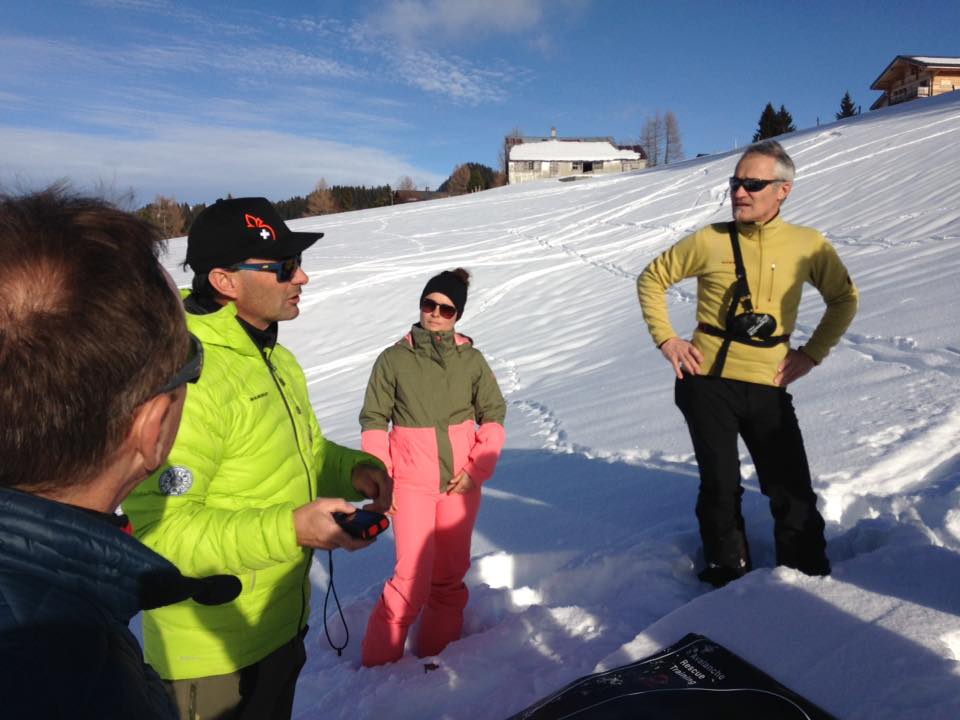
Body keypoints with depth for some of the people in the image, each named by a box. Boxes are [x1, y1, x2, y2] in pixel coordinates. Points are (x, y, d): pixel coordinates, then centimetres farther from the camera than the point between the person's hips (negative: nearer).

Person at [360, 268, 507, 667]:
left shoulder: (471, 359, 0)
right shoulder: (394, 359, -4)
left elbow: (494, 416, 5)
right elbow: (374, 420, 0)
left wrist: (477, 469, -5)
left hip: (460, 483, 2)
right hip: (411, 483, -2)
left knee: (449, 574, 12)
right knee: (413, 577, -6)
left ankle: (436, 652, 31)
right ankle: (380, 658, 16)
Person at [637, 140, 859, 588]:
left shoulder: (809, 245, -1)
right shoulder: (709, 241, -5)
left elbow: (844, 299, 14)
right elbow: (652, 280, 6)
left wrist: (813, 352, 3)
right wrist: (666, 339, -2)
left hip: (768, 387, 1)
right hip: (706, 382, -1)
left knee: (792, 492, 6)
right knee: (721, 488, 6)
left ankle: (810, 577, 28)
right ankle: (727, 576, 27)